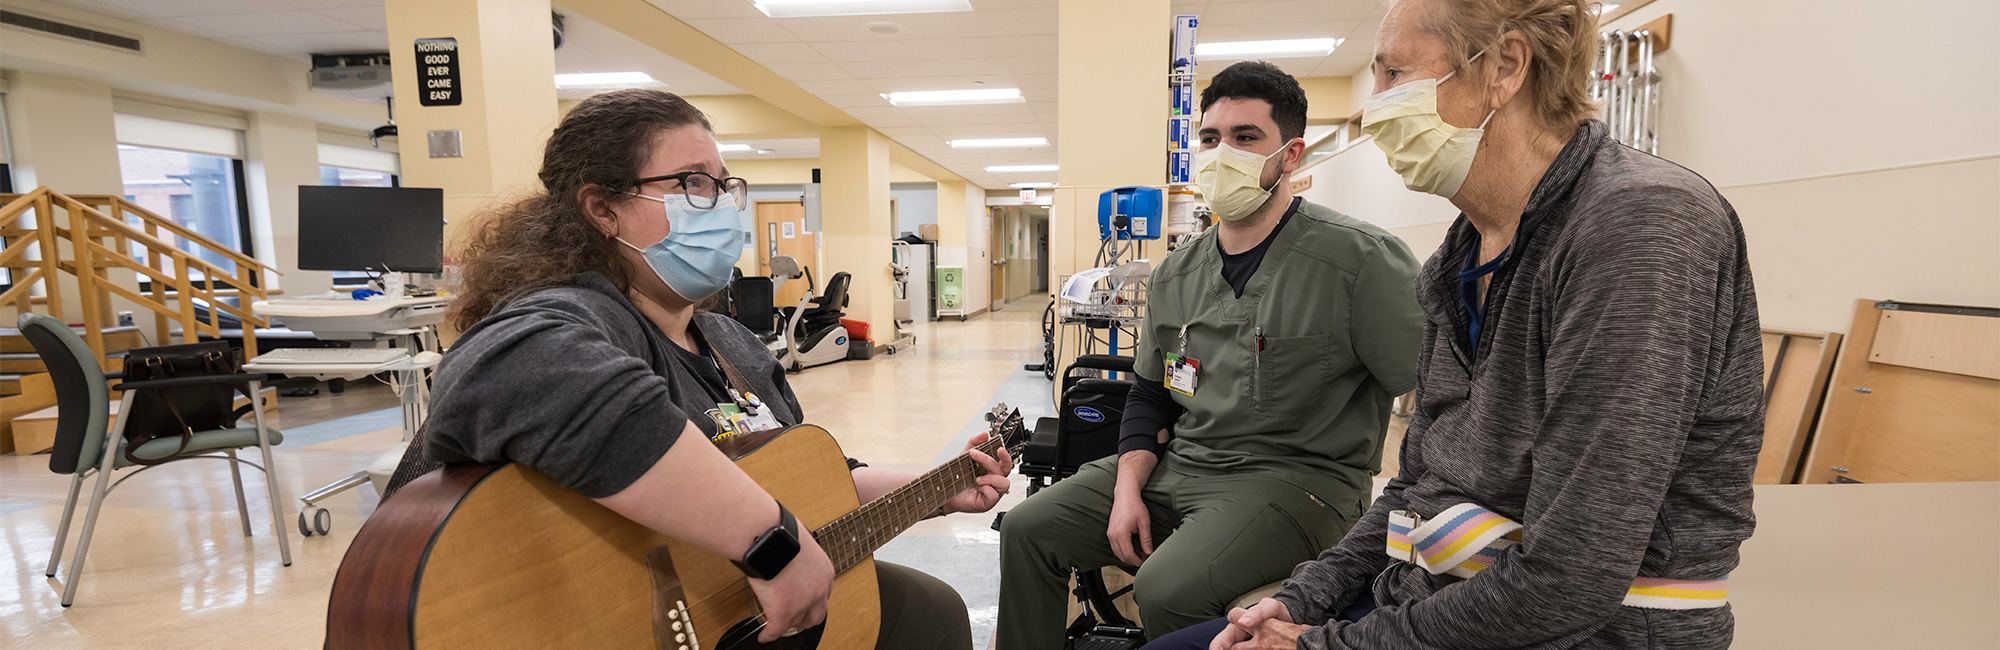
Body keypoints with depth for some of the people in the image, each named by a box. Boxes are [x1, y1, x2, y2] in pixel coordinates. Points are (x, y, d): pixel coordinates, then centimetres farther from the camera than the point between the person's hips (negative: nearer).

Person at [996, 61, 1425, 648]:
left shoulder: (1360, 257, -12)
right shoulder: (1176, 274, 9)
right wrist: (1128, 490, 0)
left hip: (1298, 476, -6)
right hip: (1176, 465, 6)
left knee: (1169, 591, -30)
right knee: (1027, 529, 1)